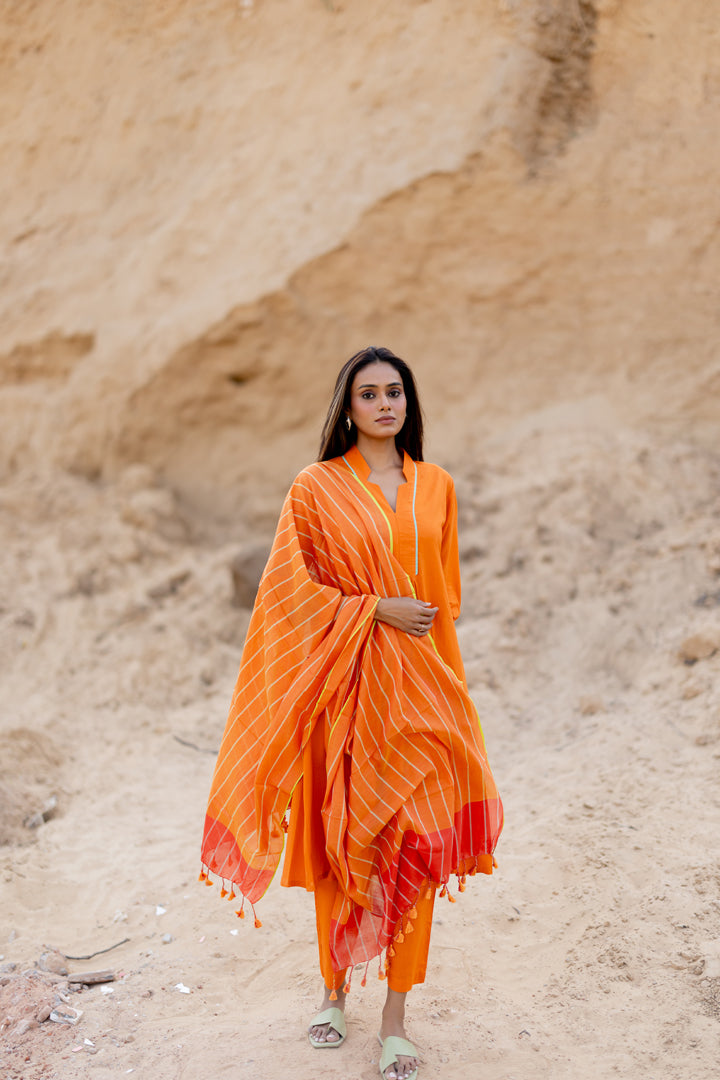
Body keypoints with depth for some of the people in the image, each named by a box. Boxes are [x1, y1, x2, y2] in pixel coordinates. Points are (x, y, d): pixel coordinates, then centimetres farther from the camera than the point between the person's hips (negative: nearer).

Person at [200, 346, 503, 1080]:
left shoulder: (436, 488, 8)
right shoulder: (317, 487, -1)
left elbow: (445, 593, 14)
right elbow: (291, 588, -4)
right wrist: (378, 609, -12)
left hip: (417, 689, 2)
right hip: (345, 686, -2)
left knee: (412, 851, -1)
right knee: (341, 843, 8)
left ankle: (394, 1021, 9)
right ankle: (335, 990, 28)